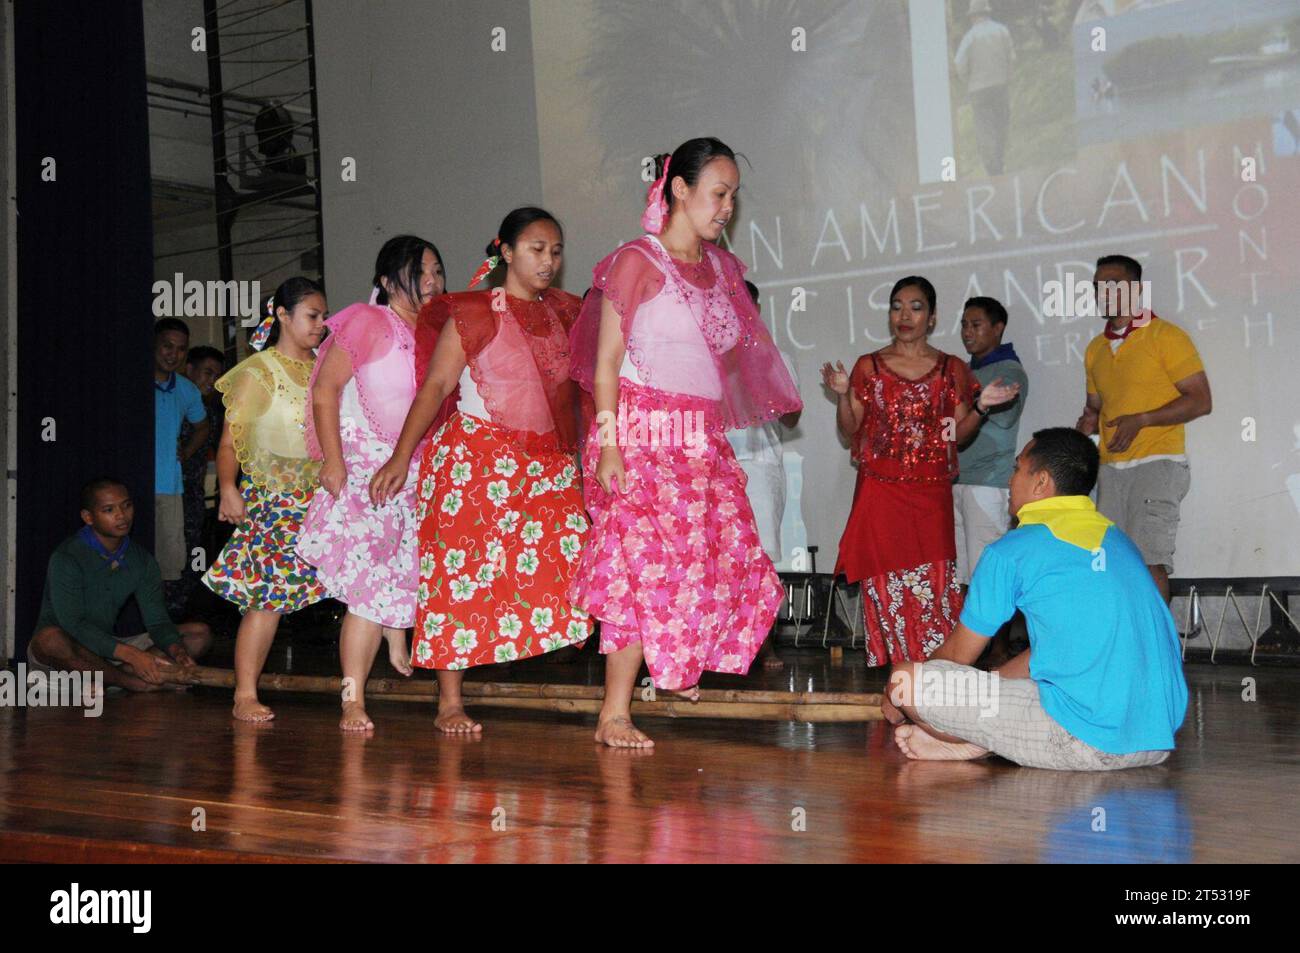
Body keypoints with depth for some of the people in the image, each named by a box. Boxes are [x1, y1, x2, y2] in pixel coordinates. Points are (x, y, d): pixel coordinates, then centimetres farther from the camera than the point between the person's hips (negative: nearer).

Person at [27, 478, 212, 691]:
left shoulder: (142, 560, 4)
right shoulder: (66, 558, -15)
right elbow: (73, 625, -24)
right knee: (51, 638, -41)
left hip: (108, 651, 6)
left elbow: (157, 620, -1)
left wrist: (177, 651, -24)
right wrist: (132, 655, -33)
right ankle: (136, 683, -25)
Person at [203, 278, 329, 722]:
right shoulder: (258, 372, -2)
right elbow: (229, 441, -6)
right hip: (269, 500, -5)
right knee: (268, 595, -9)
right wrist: (228, 488, -20)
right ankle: (245, 696, -2)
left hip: (318, 499, 6)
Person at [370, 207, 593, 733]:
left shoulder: (564, 313, 13)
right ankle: (450, 703, 6)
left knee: (568, 562, -11)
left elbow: (578, 388, 15)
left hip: (549, 464, 5)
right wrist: (401, 456, -15)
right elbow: (435, 386, -7)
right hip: (477, 455, -4)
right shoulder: (474, 313, -2)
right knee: (463, 571, -3)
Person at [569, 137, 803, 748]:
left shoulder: (721, 267, 15)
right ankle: (614, 715, -3)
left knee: (729, 557, 4)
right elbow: (605, 362, -8)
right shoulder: (637, 262, -5)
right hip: (642, 435, -7)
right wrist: (608, 443, -16)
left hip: (705, 440, 7)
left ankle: (675, 665, 29)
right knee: (644, 566, -10)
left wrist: (722, 444, 16)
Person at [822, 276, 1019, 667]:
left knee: (933, 580, -5)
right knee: (885, 580, -3)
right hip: (880, 489, 0)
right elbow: (850, 430, 7)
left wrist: (980, 406, -8)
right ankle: (890, 669, 4)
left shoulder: (951, 369, 9)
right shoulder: (869, 367, 8)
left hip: (931, 491, 0)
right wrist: (842, 395, -9)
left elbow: (958, 434, 8)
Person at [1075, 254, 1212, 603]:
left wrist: (1141, 420, -19)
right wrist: (1090, 421, 3)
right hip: (1111, 467, 7)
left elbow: (1200, 400, -8)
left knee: (1149, 560, -14)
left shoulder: (1165, 336, -3)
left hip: (1157, 462, -6)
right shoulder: (1095, 348, 18)